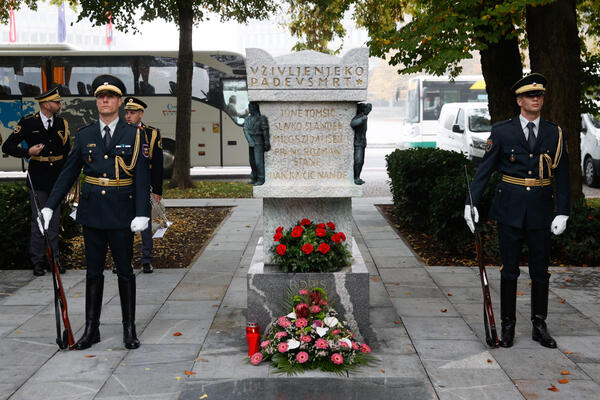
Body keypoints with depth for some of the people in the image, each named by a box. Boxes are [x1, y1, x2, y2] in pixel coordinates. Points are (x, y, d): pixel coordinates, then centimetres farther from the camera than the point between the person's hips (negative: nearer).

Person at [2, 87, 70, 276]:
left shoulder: (62, 124, 7)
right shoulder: (28, 123, -4)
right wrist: (28, 152, -17)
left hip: (57, 180, 3)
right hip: (38, 180, -3)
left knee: (54, 221, 8)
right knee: (38, 221, 2)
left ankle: (54, 258, 17)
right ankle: (38, 261, 10)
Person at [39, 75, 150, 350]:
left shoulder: (133, 135, 0)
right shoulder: (84, 136, 7)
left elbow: (142, 177, -4)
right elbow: (68, 173, 9)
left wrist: (142, 213, -12)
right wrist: (49, 206, 3)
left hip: (122, 213, -2)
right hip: (92, 212, 2)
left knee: (125, 272, 5)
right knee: (93, 271, 10)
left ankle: (129, 329, 16)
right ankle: (91, 329, 19)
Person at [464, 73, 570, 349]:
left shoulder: (555, 134, 5)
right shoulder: (502, 132, 0)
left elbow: (562, 176, 6)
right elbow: (485, 169, 1)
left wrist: (562, 212, 0)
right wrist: (471, 202, -5)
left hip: (541, 209, 2)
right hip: (510, 209, -1)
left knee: (540, 271, 9)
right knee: (509, 270, 5)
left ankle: (539, 326, 22)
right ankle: (508, 326, 16)